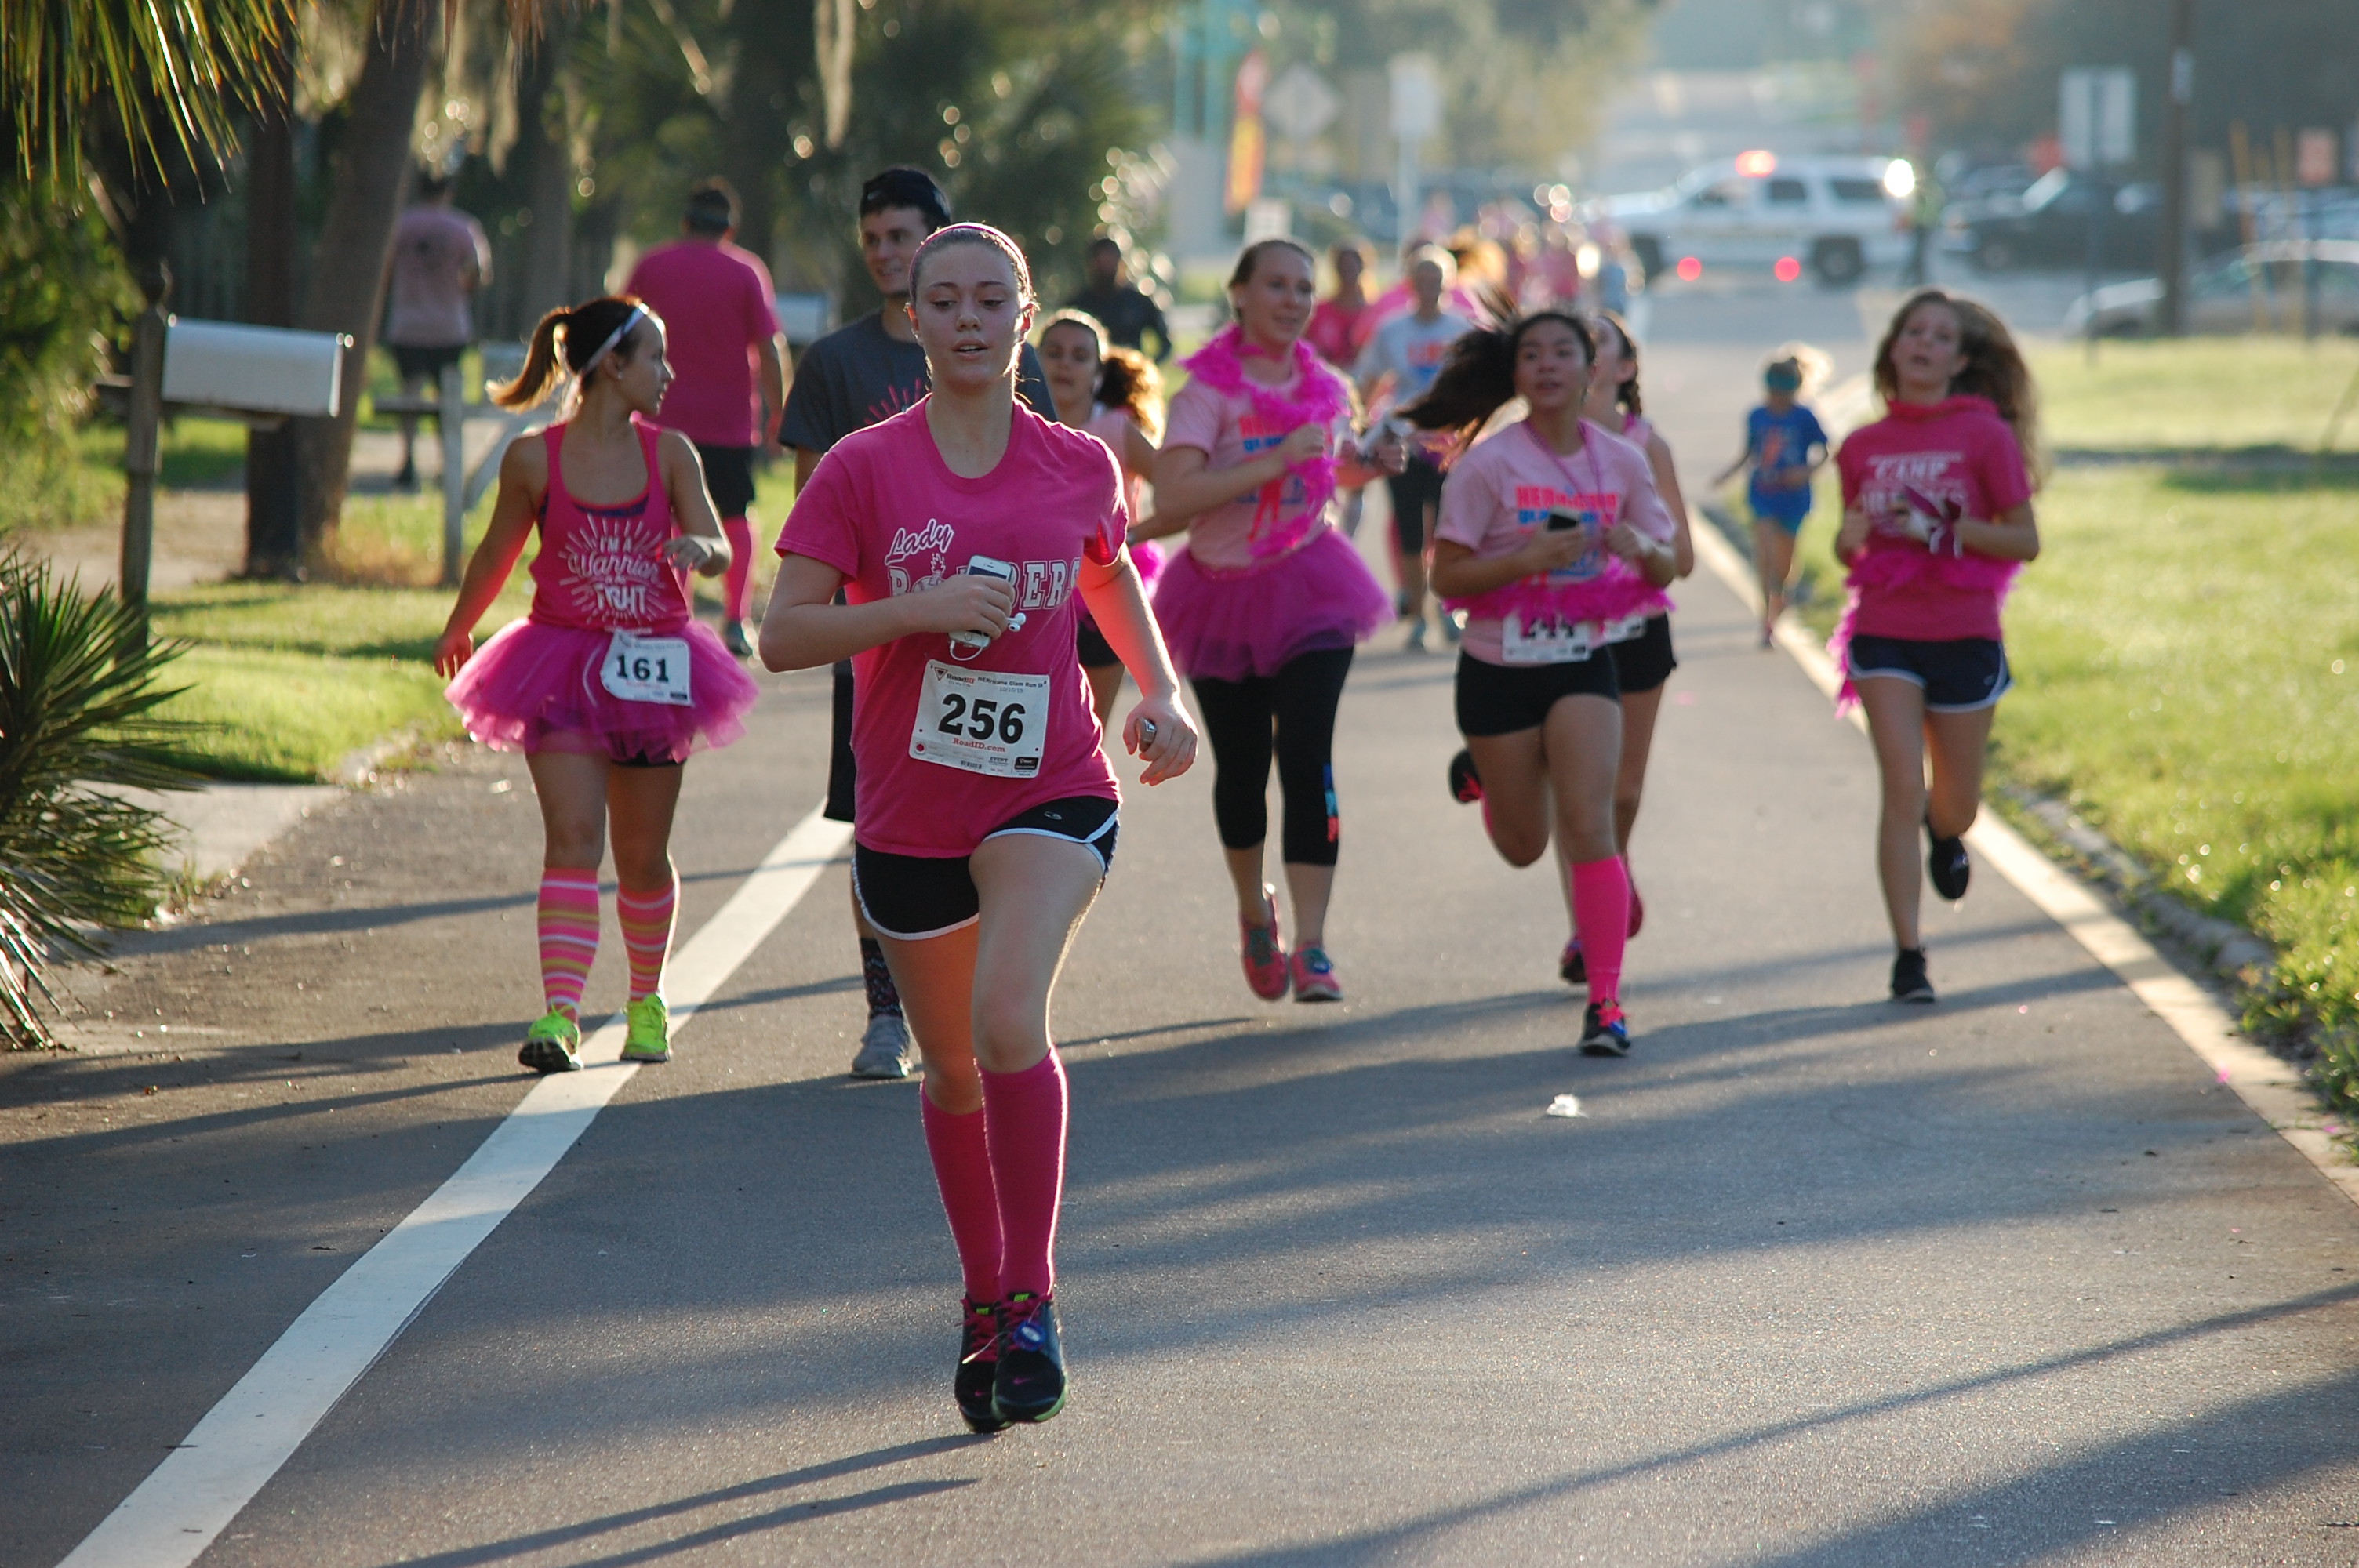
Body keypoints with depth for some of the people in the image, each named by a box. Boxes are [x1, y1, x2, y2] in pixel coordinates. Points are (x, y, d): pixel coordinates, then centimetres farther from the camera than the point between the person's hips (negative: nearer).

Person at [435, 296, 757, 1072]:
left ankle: (647, 1000, 32)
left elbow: (718, 549, -3)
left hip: (651, 669, 2)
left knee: (642, 855, 10)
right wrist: (456, 631, 25)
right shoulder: (534, 461, -3)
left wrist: (699, 549, -27)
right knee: (573, 836, -16)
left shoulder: (669, 454, 1)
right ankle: (559, 1015, -22)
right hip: (563, 665, -2)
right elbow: (498, 552, 12)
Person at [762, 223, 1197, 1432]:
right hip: (907, 813, 1)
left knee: (1009, 1018, -25)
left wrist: (1162, 693, 8)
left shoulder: (1078, 468, 3)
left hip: (1051, 794, -1)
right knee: (951, 1070, 13)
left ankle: (1031, 1300, -16)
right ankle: (985, 1297, 34)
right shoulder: (863, 469, -3)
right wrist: (922, 608, -19)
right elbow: (782, 636, -6)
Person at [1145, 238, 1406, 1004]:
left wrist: (1375, 464, 4)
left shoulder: (1326, 388, 4)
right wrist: (1273, 463, -28)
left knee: (1307, 761, -13)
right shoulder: (1208, 390, -12)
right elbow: (1171, 498, -25)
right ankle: (1254, 910, 37)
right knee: (1241, 769, 9)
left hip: (1309, 589, 2)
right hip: (1225, 595, -2)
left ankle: (1310, 947, -14)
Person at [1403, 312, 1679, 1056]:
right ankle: (1483, 774, 48)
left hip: (1584, 664, 1)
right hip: (1500, 668, -1)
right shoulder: (1487, 465, -11)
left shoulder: (1621, 461, -1)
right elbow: (1447, 577, -13)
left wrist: (1641, 547, -18)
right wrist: (1529, 558, -28)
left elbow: (1668, 567, 6)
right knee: (1524, 846, 13)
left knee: (1589, 827, -15)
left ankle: (1605, 1000, -11)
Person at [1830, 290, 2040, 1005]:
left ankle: (1944, 832, 48)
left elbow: (2025, 541, -3)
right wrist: (1852, 537, -8)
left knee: (1954, 809, 9)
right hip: (1885, 634, 1)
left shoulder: (1985, 436, -3)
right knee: (1902, 790, -12)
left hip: (1965, 637, -1)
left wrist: (1943, 528, -16)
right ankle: (1908, 955, -8)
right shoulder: (1862, 448, 7)